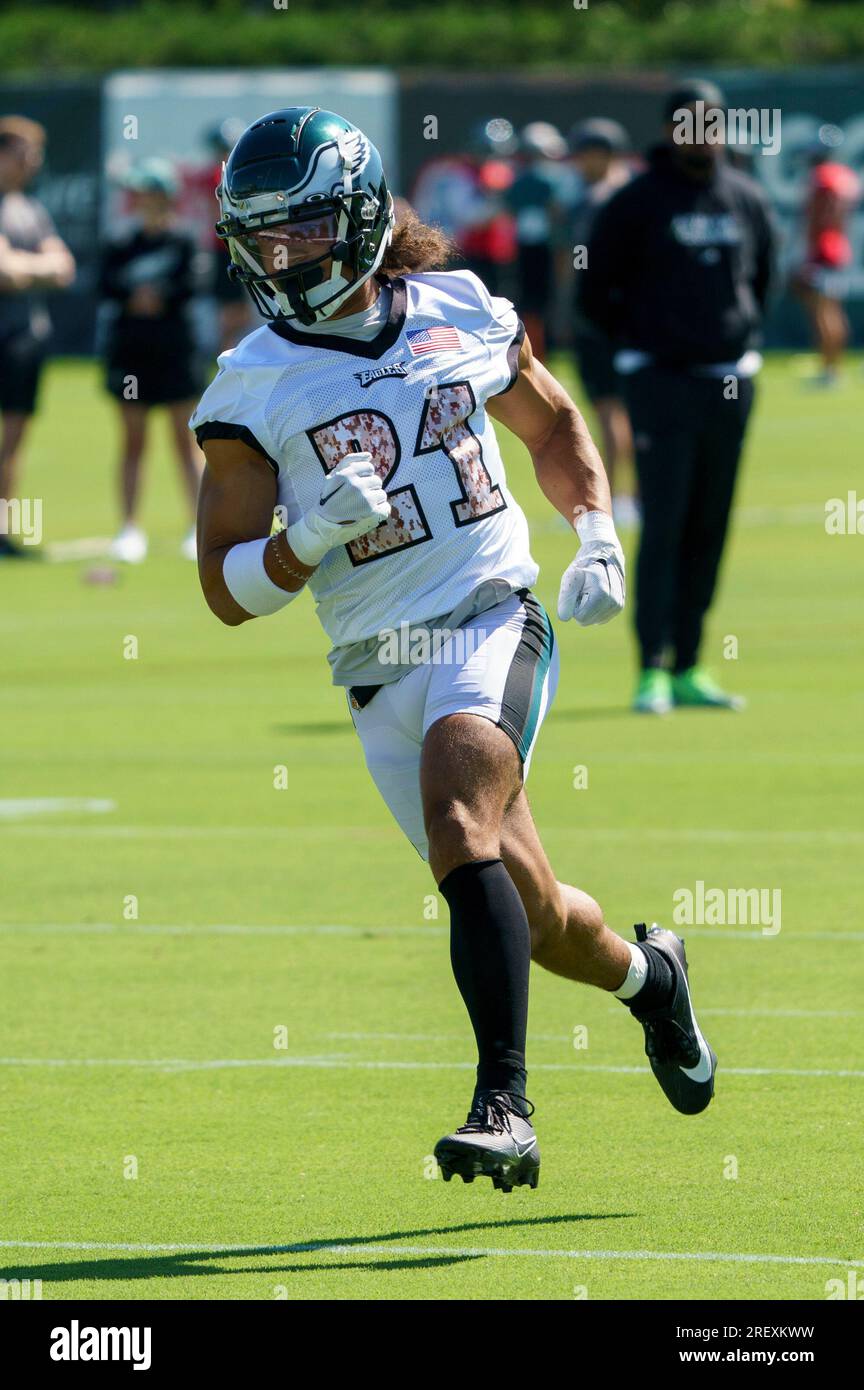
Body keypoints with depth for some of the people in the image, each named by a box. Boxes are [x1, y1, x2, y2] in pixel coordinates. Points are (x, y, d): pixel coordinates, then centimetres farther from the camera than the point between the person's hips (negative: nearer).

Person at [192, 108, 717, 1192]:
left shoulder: (462, 314, 4)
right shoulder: (252, 388, -1)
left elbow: (554, 427, 23)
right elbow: (227, 590, -2)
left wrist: (596, 536, 7)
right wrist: (310, 540, -20)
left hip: (492, 621, -2)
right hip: (378, 666, 2)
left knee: (456, 819, -29)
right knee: (530, 918, 6)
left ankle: (503, 1105, -33)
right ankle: (647, 975, 42)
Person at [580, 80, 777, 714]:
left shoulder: (748, 199, 9)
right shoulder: (636, 203, -4)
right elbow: (596, 291, 2)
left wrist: (744, 335, 14)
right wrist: (643, 340, 3)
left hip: (731, 381, 5)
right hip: (662, 380, -4)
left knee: (709, 532, 6)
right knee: (664, 526, -11)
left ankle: (687, 668, 12)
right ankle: (652, 671, -11)